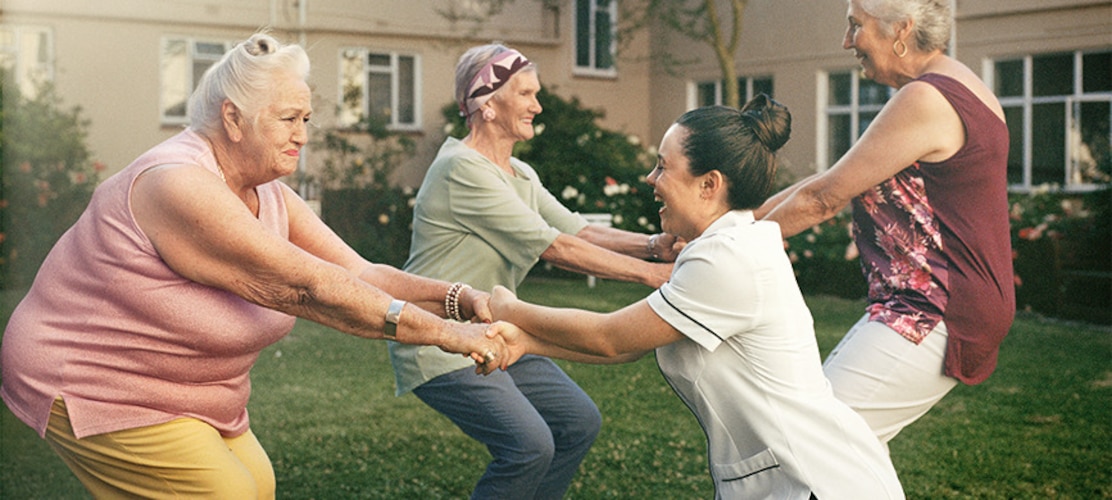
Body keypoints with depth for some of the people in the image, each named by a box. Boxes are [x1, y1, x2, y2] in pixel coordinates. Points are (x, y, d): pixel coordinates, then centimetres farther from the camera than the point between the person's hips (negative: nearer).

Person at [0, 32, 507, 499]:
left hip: (181, 392, 9)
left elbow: (361, 277, -3)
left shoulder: (271, 199, 2)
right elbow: (305, 286, -30)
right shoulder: (180, 184, -28)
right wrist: (443, 333, -29)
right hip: (92, 387, -9)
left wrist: (459, 298, -18)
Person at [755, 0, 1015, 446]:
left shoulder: (925, 100, -17)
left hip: (938, 317, -11)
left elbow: (823, 199, -12)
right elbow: (837, 180, 16)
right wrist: (750, 216, 13)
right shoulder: (956, 88, 16)